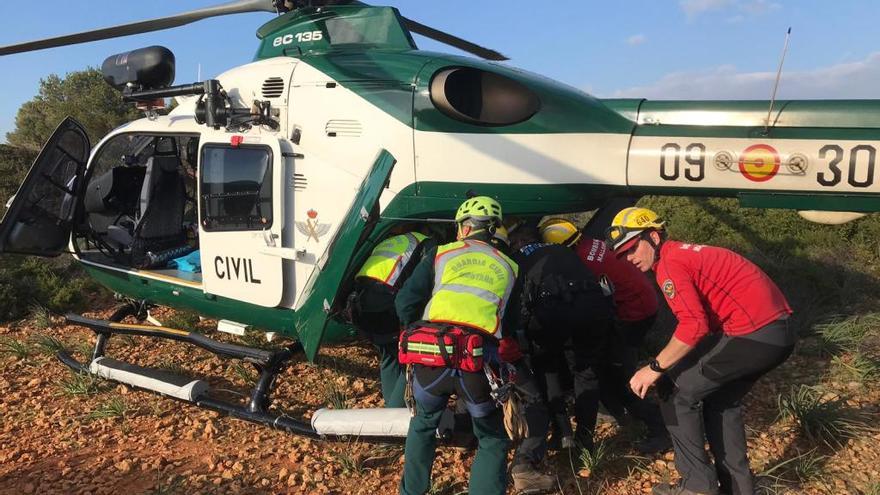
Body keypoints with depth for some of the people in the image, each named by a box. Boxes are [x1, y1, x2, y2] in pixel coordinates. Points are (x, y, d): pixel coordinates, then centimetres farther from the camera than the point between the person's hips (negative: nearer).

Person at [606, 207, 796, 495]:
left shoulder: (669, 263, -9)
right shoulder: (685, 253, 21)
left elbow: (694, 325, -21)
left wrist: (655, 368, -13)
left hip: (753, 335, -10)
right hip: (778, 331, 10)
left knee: (675, 391, 2)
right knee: (721, 401, 25)